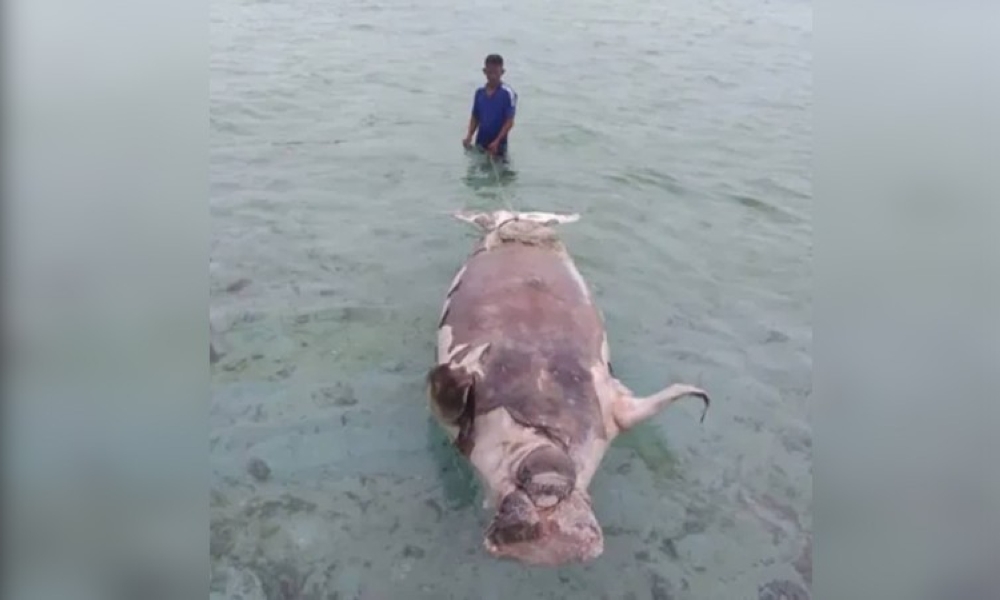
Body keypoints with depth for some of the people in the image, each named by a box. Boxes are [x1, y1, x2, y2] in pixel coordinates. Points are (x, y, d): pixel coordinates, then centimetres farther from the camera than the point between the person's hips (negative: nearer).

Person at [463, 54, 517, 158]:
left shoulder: (508, 93, -12)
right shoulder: (479, 92, 4)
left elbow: (509, 122, -13)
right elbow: (475, 118, 12)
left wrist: (497, 141, -22)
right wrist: (469, 136, -4)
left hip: (498, 145, -5)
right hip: (480, 143, 5)